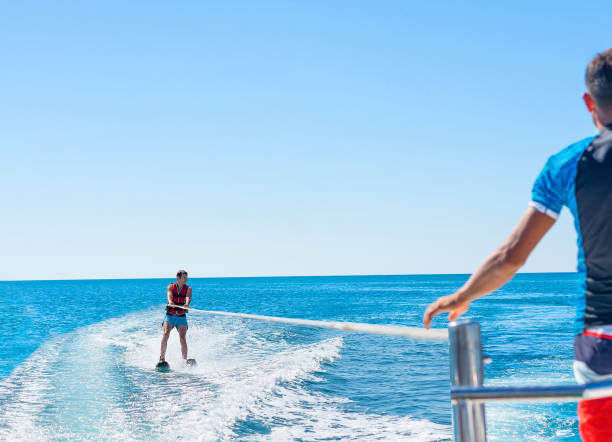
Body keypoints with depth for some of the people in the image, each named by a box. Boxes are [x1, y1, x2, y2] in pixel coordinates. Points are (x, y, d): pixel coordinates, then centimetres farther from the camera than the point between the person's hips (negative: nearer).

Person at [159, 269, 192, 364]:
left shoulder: (188, 289, 1)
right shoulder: (171, 287, 0)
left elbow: (188, 299, -18)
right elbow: (169, 296, -21)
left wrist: (186, 305, -41)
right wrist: (171, 303, -43)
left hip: (181, 317, 0)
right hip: (170, 316, 0)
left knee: (183, 337, -16)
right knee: (166, 333, -21)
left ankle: (185, 360, -14)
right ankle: (162, 357, -17)